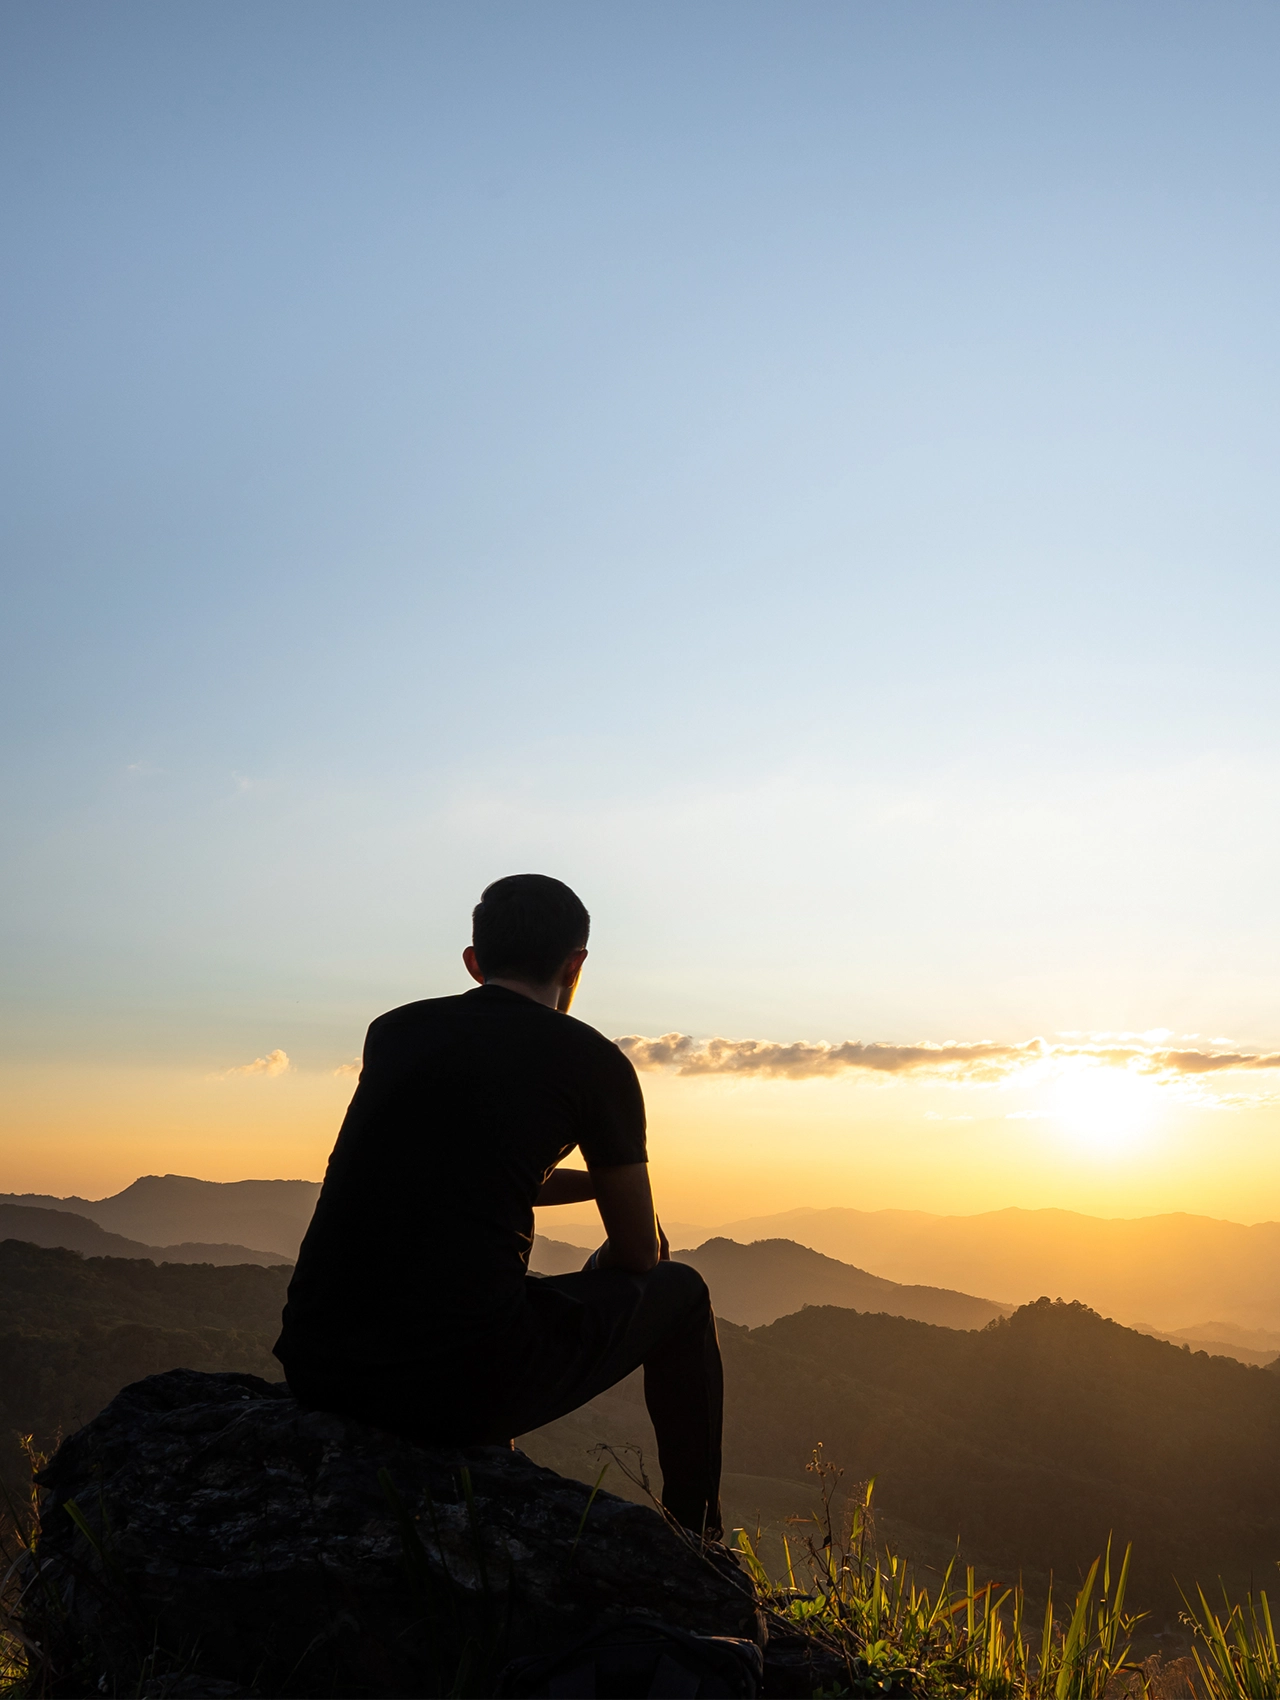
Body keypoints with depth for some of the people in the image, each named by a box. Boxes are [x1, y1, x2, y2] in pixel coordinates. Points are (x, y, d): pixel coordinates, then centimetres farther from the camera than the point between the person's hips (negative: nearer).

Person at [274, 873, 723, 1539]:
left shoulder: (394, 1030, 15)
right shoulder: (592, 1060, 2)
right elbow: (638, 1253, 12)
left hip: (313, 1369, 6)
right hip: (464, 1385, -5)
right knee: (679, 1291, 19)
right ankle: (697, 1547, 33)